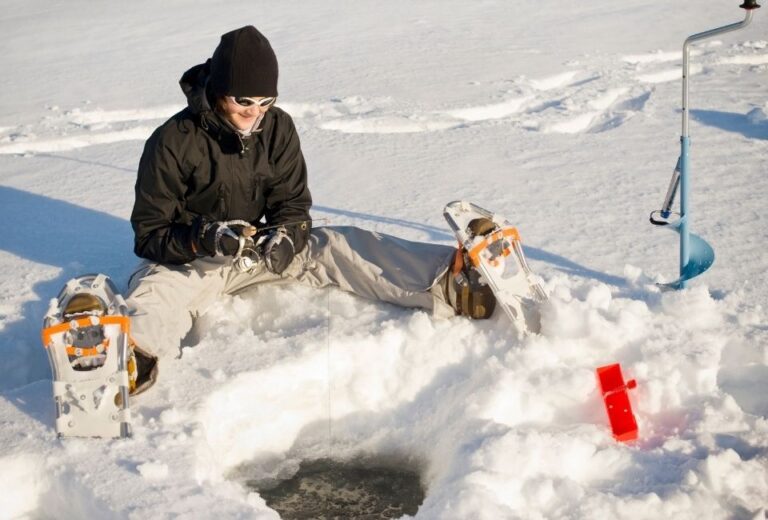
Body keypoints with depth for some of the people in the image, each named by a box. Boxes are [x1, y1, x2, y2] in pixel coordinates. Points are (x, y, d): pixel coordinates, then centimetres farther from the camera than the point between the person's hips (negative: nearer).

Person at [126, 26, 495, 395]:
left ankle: (450, 283, -33)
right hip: (187, 258, -3)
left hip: (256, 249, 4)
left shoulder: (278, 127, -4)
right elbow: (149, 233, -15)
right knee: (156, 292, -36)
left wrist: (285, 236, -24)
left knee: (336, 247, -17)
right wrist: (206, 238, -33)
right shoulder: (172, 142, -17)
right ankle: (136, 358, -70)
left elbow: (293, 204, 0)